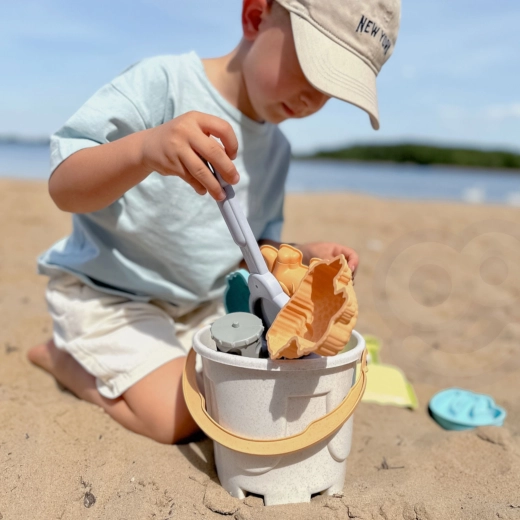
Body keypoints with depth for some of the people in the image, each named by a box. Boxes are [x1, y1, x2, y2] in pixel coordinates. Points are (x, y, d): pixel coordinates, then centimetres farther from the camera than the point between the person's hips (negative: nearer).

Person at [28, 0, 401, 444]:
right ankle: (59, 353, 10)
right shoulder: (163, 83, -19)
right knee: (178, 417, -18)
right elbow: (64, 187, -26)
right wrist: (144, 148, -46)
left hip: (201, 303, 7)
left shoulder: (276, 151, 3)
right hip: (107, 291, -7)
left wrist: (306, 256, -10)